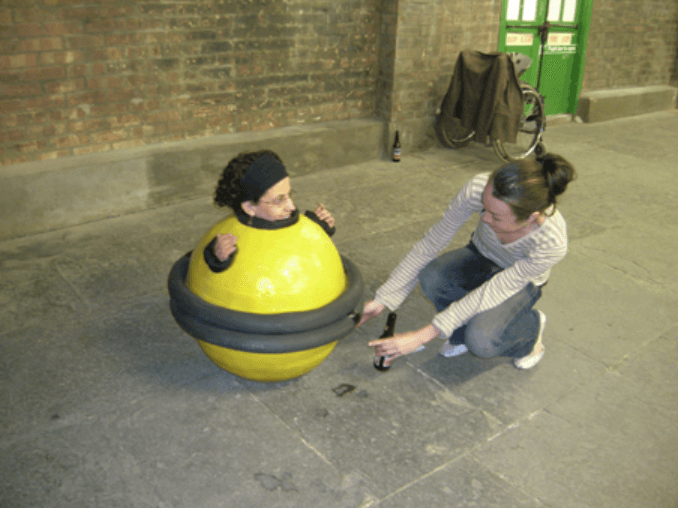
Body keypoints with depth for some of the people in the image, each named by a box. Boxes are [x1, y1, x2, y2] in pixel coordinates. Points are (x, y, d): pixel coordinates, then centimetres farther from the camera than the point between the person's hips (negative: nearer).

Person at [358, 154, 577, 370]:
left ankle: (530, 326, 4)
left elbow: (491, 294, -33)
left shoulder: (553, 244, -38)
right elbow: (431, 243, -22)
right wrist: (384, 298, -22)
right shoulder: (478, 189, -34)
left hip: (521, 283, -3)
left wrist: (423, 335, -34)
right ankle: (463, 333, 0)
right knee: (430, 278, -31)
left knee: (480, 342, -31)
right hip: (480, 258, 3)